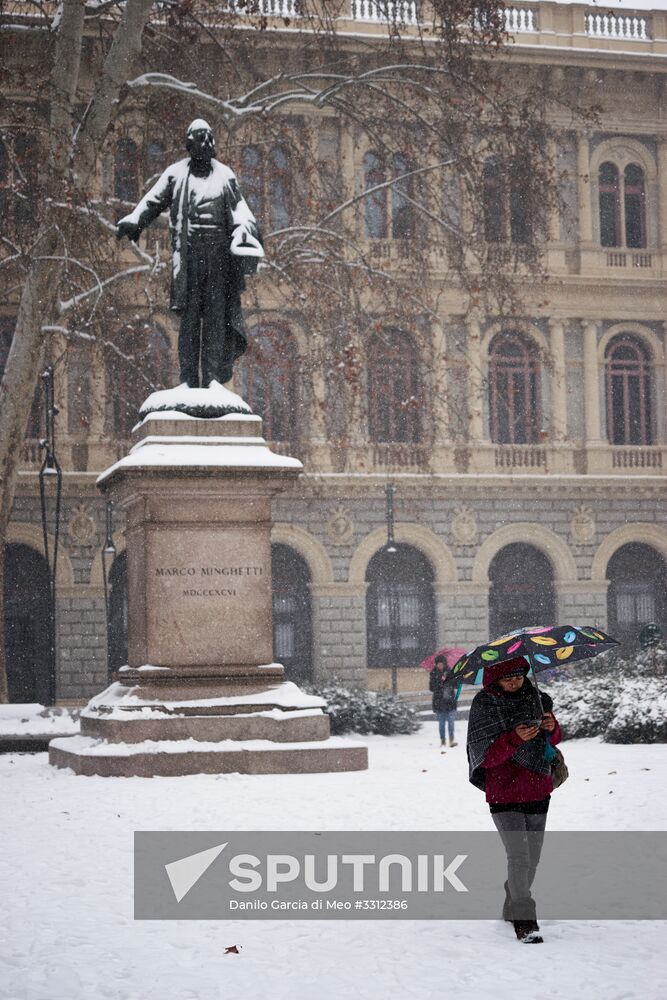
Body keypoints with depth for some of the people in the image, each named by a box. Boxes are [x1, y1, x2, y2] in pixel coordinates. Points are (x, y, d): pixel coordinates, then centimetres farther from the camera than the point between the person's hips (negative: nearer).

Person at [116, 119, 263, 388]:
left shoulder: (224, 175, 16)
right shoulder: (176, 174, 11)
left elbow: (239, 207, 15)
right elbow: (153, 201, 7)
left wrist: (245, 228, -5)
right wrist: (133, 222, -10)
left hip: (218, 253, 2)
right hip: (188, 252, -2)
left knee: (216, 314, -2)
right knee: (189, 316, -4)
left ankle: (213, 378, -1)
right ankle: (188, 379, -3)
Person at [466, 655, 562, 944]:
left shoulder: (535, 698, 6)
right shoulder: (483, 706, -8)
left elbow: (552, 741, 17)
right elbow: (485, 755, -13)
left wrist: (552, 727, -7)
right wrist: (515, 738, -28)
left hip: (537, 791, 5)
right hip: (504, 793, -5)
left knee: (532, 858, 13)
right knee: (519, 857, -15)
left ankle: (513, 908, 31)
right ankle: (524, 921, -11)